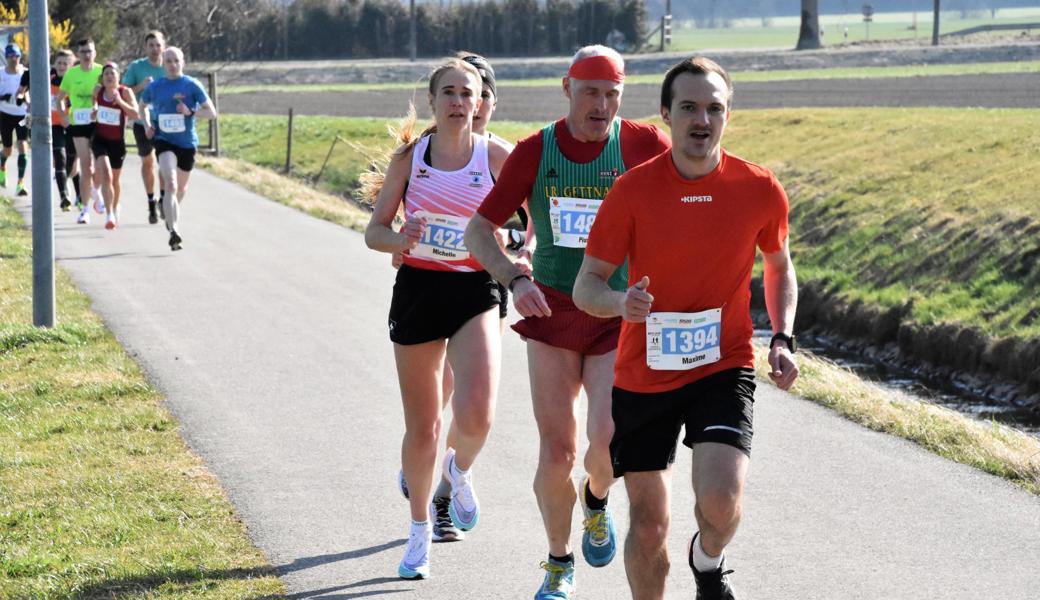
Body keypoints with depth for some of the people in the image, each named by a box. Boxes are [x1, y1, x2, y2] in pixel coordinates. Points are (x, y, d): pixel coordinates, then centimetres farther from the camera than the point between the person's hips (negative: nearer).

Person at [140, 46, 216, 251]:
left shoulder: (192, 85, -5)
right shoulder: (155, 87, 2)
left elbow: (211, 112, -5)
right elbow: (143, 105, 23)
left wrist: (191, 112, -21)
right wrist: (147, 124, 6)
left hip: (187, 142, 1)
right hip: (164, 140, -1)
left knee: (181, 186, 19)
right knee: (170, 184, -21)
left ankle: (172, 215, 50)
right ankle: (173, 231, -28)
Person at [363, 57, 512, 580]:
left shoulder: (496, 156, -3)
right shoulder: (409, 157, 2)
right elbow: (374, 231, 5)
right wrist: (400, 240, -18)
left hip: (475, 292, -1)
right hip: (418, 288, 1)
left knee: (475, 415, -22)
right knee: (421, 428, 7)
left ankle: (459, 469, 14)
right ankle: (420, 530, 29)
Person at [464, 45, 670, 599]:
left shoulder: (642, 144, -6)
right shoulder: (534, 152, -3)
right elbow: (478, 231, 0)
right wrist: (515, 279, -18)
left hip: (620, 318, -1)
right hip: (552, 312, 1)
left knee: (609, 438, -18)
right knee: (556, 452, -1)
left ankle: (597, 501, 20)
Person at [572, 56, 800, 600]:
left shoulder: (760, 190, -5)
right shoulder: (632, 191, -8)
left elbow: (779, 268, 14)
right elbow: (586, 285, -6)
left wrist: (782, 339, -1)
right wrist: (621, 302, -29)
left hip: (724, 369, 0)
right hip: (643, 376, 1)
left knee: (721, 497, -21)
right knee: (648, 525, 6)